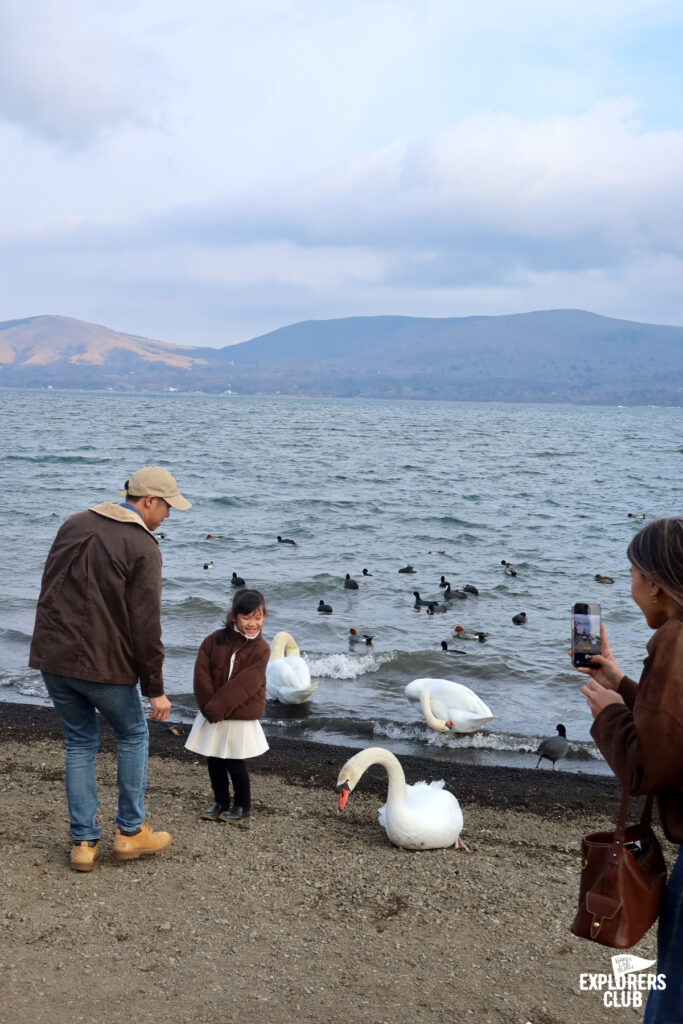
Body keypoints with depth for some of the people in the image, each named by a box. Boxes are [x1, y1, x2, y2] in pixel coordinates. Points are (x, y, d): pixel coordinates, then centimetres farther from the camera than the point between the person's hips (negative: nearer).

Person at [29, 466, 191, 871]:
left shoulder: (75, 524, 9)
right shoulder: (143, 547, -12)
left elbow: (49, 591, 16)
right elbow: (145, 626, -14)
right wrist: (156, 689, -8)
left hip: (53, 657, 6)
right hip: (104, 663, -6)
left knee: (79, 742, 17)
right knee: (134, 735, 16)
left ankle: (83, 841, 18)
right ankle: (131, 832, 21)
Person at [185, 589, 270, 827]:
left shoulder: (261, 649, -11)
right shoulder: (215, 640, -3)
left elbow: (244, 685, -18)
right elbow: (202, 673, -7)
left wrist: (217, 707, -21)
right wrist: (208, 706, -16)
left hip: (240, 717, -4)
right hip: (212, 715, 4)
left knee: (234, 763, 2)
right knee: (213, 761, 12)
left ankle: (242, 807, 20)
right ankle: (220, 802, 29)